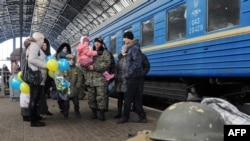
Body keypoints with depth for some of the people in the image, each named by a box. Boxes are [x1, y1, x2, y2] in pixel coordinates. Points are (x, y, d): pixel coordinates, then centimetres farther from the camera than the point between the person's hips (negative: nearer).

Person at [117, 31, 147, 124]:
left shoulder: (135, 48, -13)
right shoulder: (131, 48, 17)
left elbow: (137, 63, -21)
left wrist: (129, 74, -19)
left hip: (133, 77, -9)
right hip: (134, 77, 9)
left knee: (128, 98, 0)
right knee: (136, 98, 10)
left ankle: (125, 117, 11)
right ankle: (142, 117, 13)